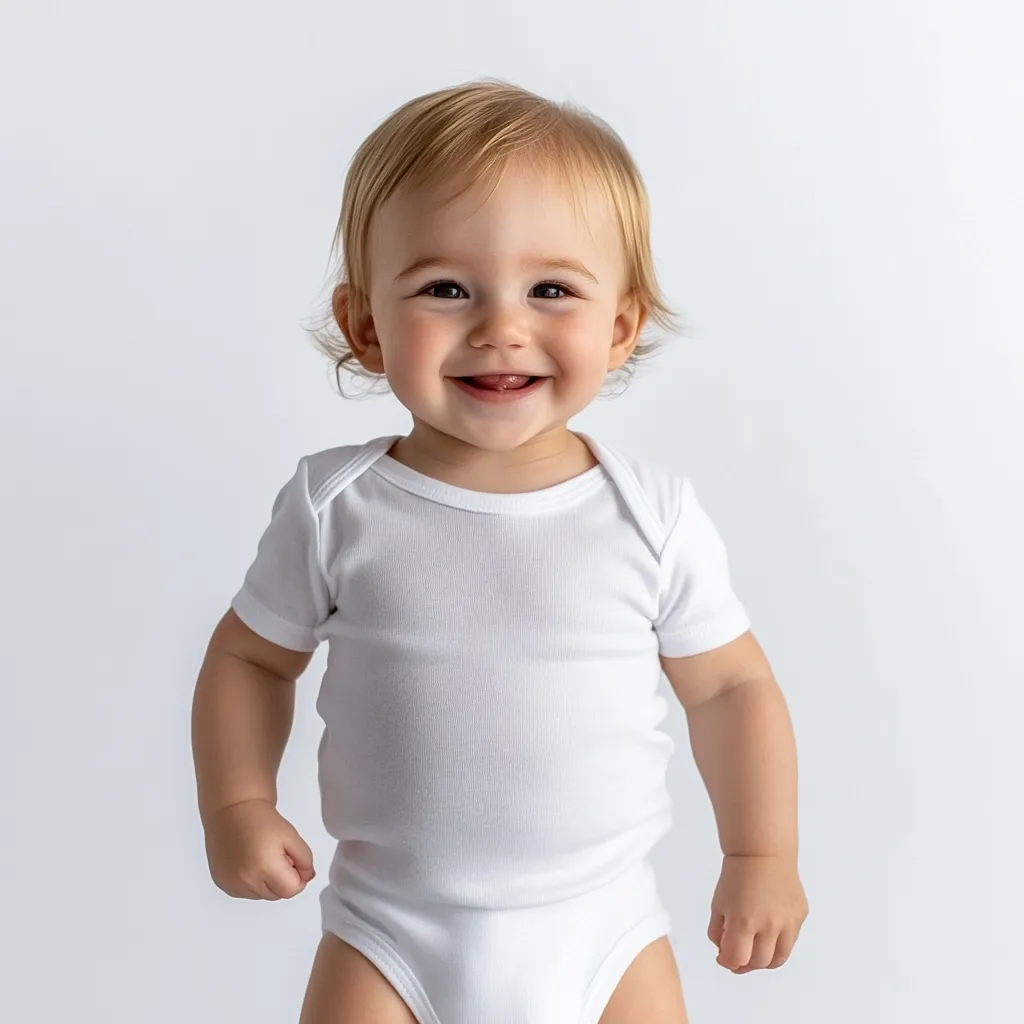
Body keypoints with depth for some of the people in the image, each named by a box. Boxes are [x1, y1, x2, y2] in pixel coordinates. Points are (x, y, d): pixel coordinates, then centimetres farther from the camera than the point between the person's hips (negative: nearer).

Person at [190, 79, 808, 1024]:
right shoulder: (336, 508, -11)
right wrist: (238, 807, -6)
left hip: (604, 922, 1)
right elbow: (251, 658, 4)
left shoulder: (655, 516, -10)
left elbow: (731, 686, 1)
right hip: (389, 935, 0)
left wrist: (763, 855, 1)